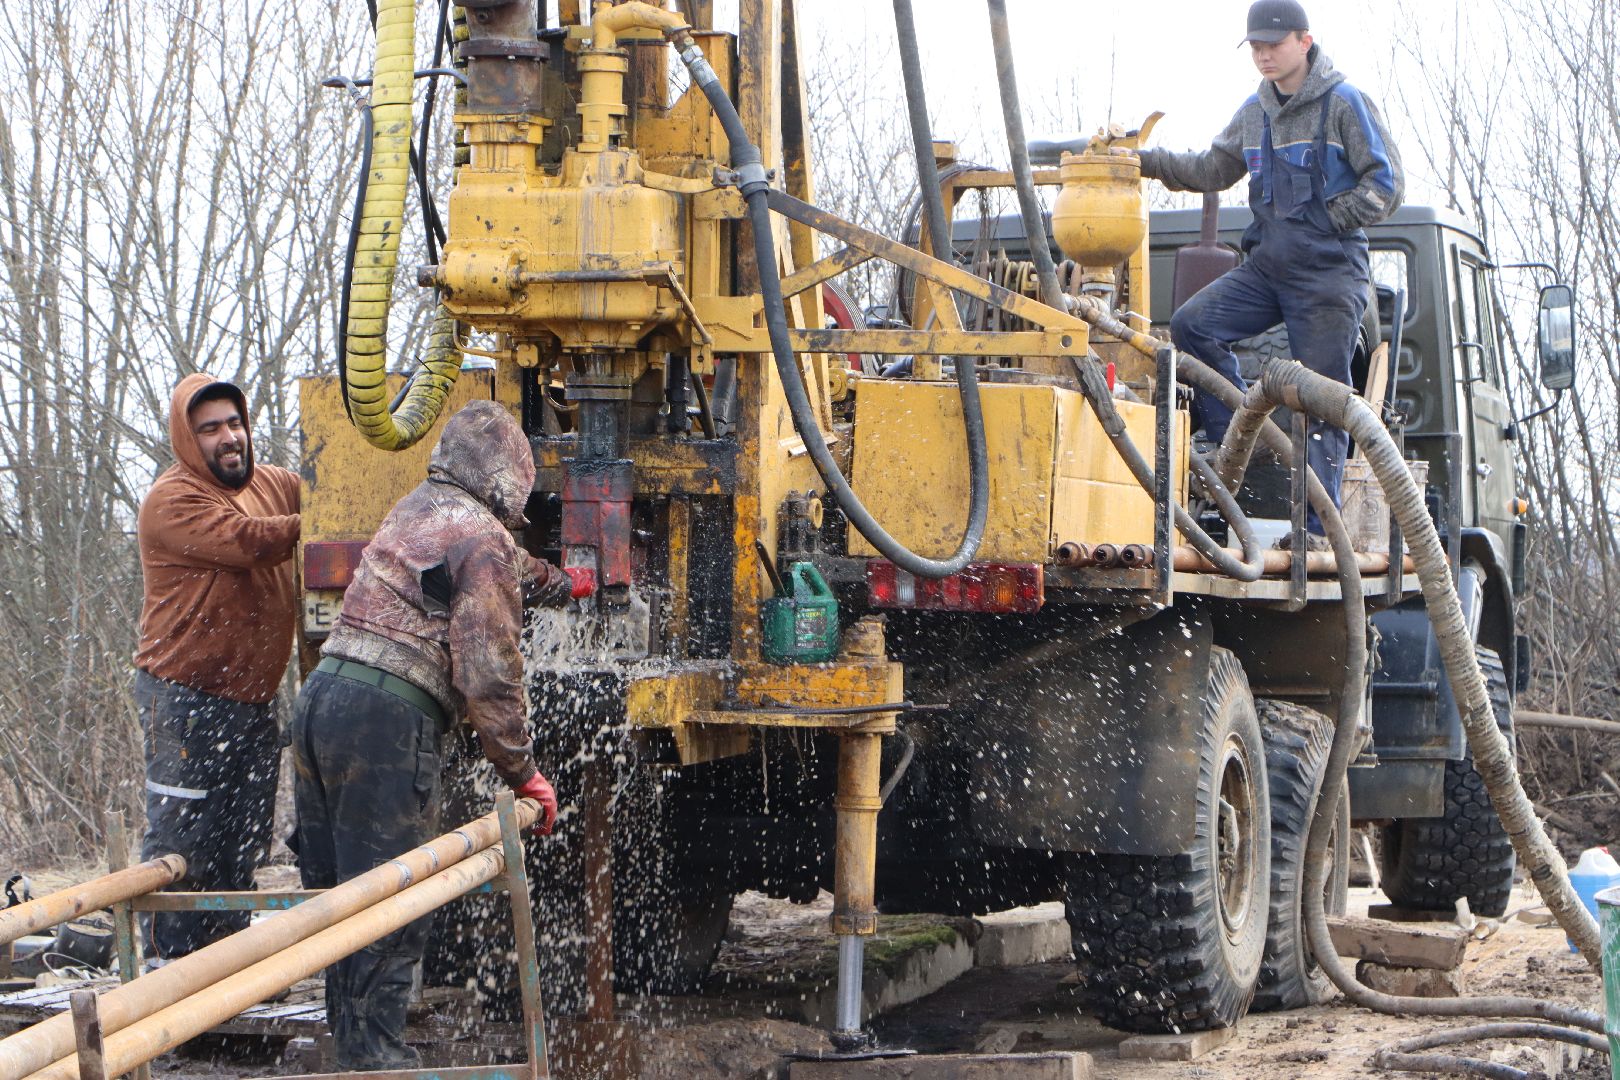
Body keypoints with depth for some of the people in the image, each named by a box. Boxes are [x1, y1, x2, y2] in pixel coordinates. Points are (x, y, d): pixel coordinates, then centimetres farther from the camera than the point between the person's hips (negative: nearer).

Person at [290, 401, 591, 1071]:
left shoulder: (415, 510, 20)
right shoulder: (482, 539, -7)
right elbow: (487, 674, -13)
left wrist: (558, 583, 60)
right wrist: (522, 773, -4)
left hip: (321, 698, 9)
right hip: (388, 720, -9)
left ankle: (352, 1045, 23)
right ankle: (374, 1058, -5)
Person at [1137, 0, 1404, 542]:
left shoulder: (1344, 104, -6)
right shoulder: (1256, 111, 12)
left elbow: (1386, 184, -8)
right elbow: (1214, 169, 19)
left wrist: (1328, 220, -14)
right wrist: (1149, 162, 6)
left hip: (1329, 274, -6)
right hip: (1267, 267, 6)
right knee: (1191, 325, -12)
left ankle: (1319, 526, -1)